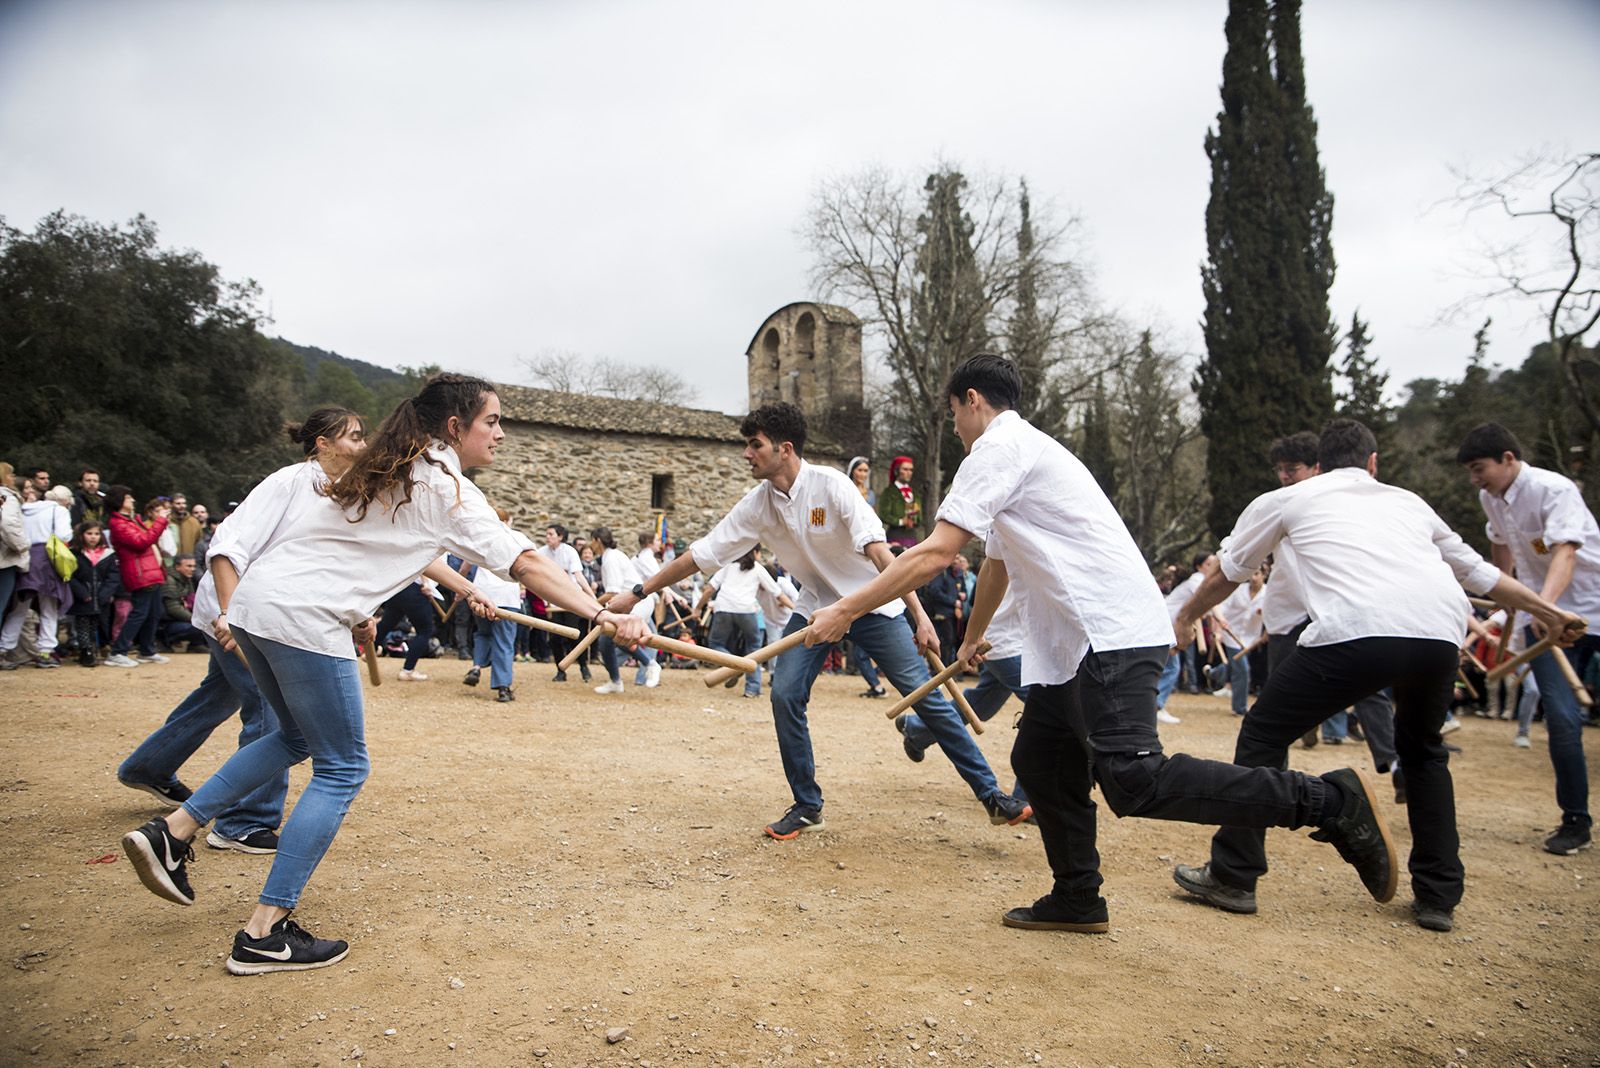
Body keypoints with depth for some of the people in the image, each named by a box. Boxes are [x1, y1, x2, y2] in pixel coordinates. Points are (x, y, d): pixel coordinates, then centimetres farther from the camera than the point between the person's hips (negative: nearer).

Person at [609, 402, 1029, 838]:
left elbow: (878, 550, -30)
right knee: (785, 695, -9)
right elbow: (700, 554, -3)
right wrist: (638, 592, -3)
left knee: (925, 695, -7)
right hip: (817, 605, 5)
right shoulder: (757, 504, -8)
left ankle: (990, 794, 8)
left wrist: (919, 614, -36)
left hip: (873, 603, -4)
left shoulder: (830, 484, -23)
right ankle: (807, 806, 10)